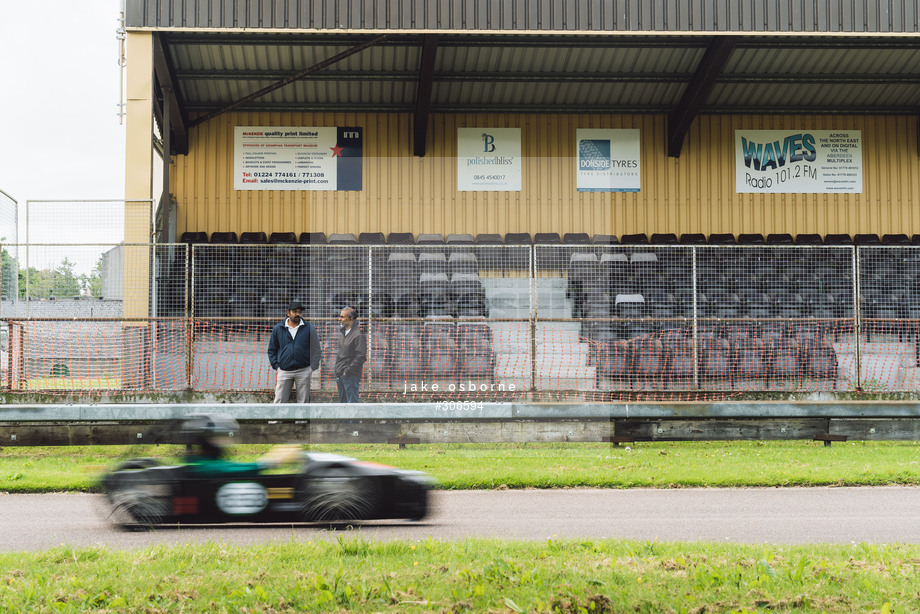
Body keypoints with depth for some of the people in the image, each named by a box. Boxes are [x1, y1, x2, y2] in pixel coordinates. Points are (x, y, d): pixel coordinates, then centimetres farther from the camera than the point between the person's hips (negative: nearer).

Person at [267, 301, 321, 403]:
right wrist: (276, 366, 5)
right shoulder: (278, 329, 8)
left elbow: (316, 350, 8)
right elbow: (272, 350, 15)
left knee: (303, 402, 3)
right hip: (284, 371, 0)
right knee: (279, 401, -3)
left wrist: (312, 368, -1)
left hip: (303, 371, 0)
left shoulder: (309, 329, 5)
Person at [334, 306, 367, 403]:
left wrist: (348, 370, -17)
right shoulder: (342, 332, 13)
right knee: (342, 401, 14)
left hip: (351, 375, -9)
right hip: (340, 374, 9)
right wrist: (338, 371, 14)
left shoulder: (358, 334, -15)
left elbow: (361, 356, -18)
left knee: (352, 402, -7)